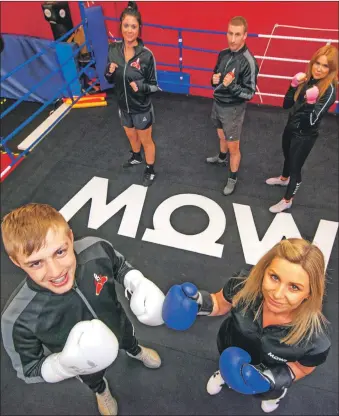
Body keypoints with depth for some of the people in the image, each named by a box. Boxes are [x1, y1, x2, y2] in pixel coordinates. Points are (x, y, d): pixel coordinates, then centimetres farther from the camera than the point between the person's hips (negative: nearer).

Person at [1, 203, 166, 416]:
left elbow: (120, 266, -13)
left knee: (130, 341, 39)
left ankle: (136, 352, 78)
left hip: (118, 327, 2)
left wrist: (138, 283, -30)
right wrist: (66, 364, -41)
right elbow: (30, 370, -23)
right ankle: (102, 391, 75)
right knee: (93, 380, 36)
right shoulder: (18, 319, -42)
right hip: (84, 362, -1)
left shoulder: (97, 249, -39)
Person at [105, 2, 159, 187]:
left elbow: (154, 86, -13)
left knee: (146, 140, 14)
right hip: (123, 107, 5)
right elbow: (110, 80, 2)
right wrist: (109, 71, -20)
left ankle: (150, 171, 36)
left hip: (142, 109, -5)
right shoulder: (113, 49, -8)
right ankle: (136, 157, 57)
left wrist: (141, 86, -32)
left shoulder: (146, 55, -20)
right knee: (131, 136, 27)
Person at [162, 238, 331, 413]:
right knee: (231, 370, 36)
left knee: (265, 391, 34)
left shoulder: (315, 337, -41)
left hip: (272, 372, -1)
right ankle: (226, 371, 71)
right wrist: (202, 303, -35)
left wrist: (275, 377, -34)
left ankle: (277, 390, 68)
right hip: (232, 349, 1)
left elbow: (302, 368, -17)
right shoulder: (245, 283, -40)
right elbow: (221, 303, -16)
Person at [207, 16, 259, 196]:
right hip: (217, 103, 7)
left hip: (233, 109, -6)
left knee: (233, 147, 5)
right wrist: (214, 80, -10)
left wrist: (231, 86, -35)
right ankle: (221, 158, 54)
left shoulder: (248, 62, -22)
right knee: (222, 136, 28)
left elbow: (249, 93, -19)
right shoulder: (223, 53, -2)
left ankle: (233, 178, 22)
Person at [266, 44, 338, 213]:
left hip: (305, 136, -7)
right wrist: (294, 86, -17)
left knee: (295, 167, 7)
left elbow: (312, 121, -26)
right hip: (290, 127, 7)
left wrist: (310, 103, -42)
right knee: (288, 157, 29)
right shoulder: (307, 80, -6)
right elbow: (286, 105, -3)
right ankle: (284, 179, 59)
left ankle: (287, 200, 27)